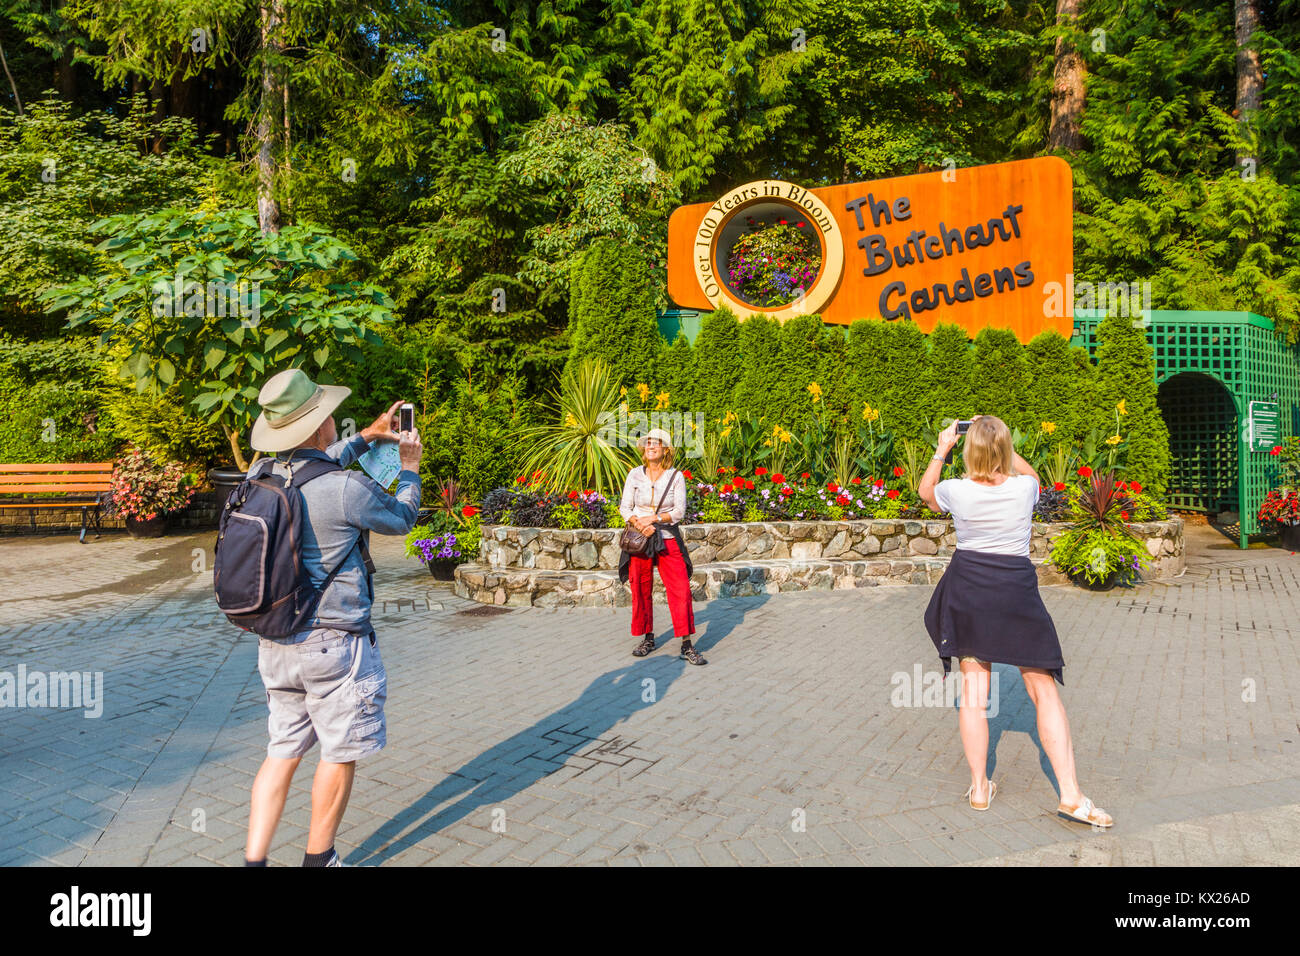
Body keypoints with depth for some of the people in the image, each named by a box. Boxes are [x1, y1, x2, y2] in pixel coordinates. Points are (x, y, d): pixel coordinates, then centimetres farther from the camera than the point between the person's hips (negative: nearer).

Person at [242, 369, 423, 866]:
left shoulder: (260, 474, 0)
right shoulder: (348, 488, -20)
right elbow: (401, 519, 0)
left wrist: (365, 438, 26)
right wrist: (409, 469, 16)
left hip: (274, 642, 7)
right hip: (332, 643, -6)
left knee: (282, 752, 17)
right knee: (340, 755, 12)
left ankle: (254, 858, 19)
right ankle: (317, 858, 27)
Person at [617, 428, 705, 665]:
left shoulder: (676, 476, -2)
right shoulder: (635, 474, 2)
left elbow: (679, 512, -5)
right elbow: (624, 507, 2)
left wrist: (653, 518, -17)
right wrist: (639, 524, -16)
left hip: (668, 541, -1)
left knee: (681, 590, -7)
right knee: (640, 590, 6)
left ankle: (687, 645, 0)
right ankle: (648, 638, 23)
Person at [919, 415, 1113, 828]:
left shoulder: (957, 491, -9)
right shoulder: (1025, 487, -8)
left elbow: (925, 490, 16)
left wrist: (941, 449, 23)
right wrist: (1000, 442, 23)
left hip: (968, 588, 1)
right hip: (1017, 589, 0)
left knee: (973, 691, 7)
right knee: (1045, 691, 5)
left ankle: (979, 788, 16)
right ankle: (1070, 795, 4)